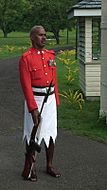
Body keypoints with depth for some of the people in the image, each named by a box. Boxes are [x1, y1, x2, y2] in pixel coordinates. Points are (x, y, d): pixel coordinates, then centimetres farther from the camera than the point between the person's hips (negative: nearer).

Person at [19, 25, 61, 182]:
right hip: (35, 100, -6)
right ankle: (30, 168, 15)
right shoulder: (26, 58, -11)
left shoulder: (50, 55, 9)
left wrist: (56, 101, 13)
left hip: (50, 99, 6)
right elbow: (26, 85, -16)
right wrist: (33, 108, -20)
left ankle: (49, 166, 25)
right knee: (33, 134, 2)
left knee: (51, 133, 11)